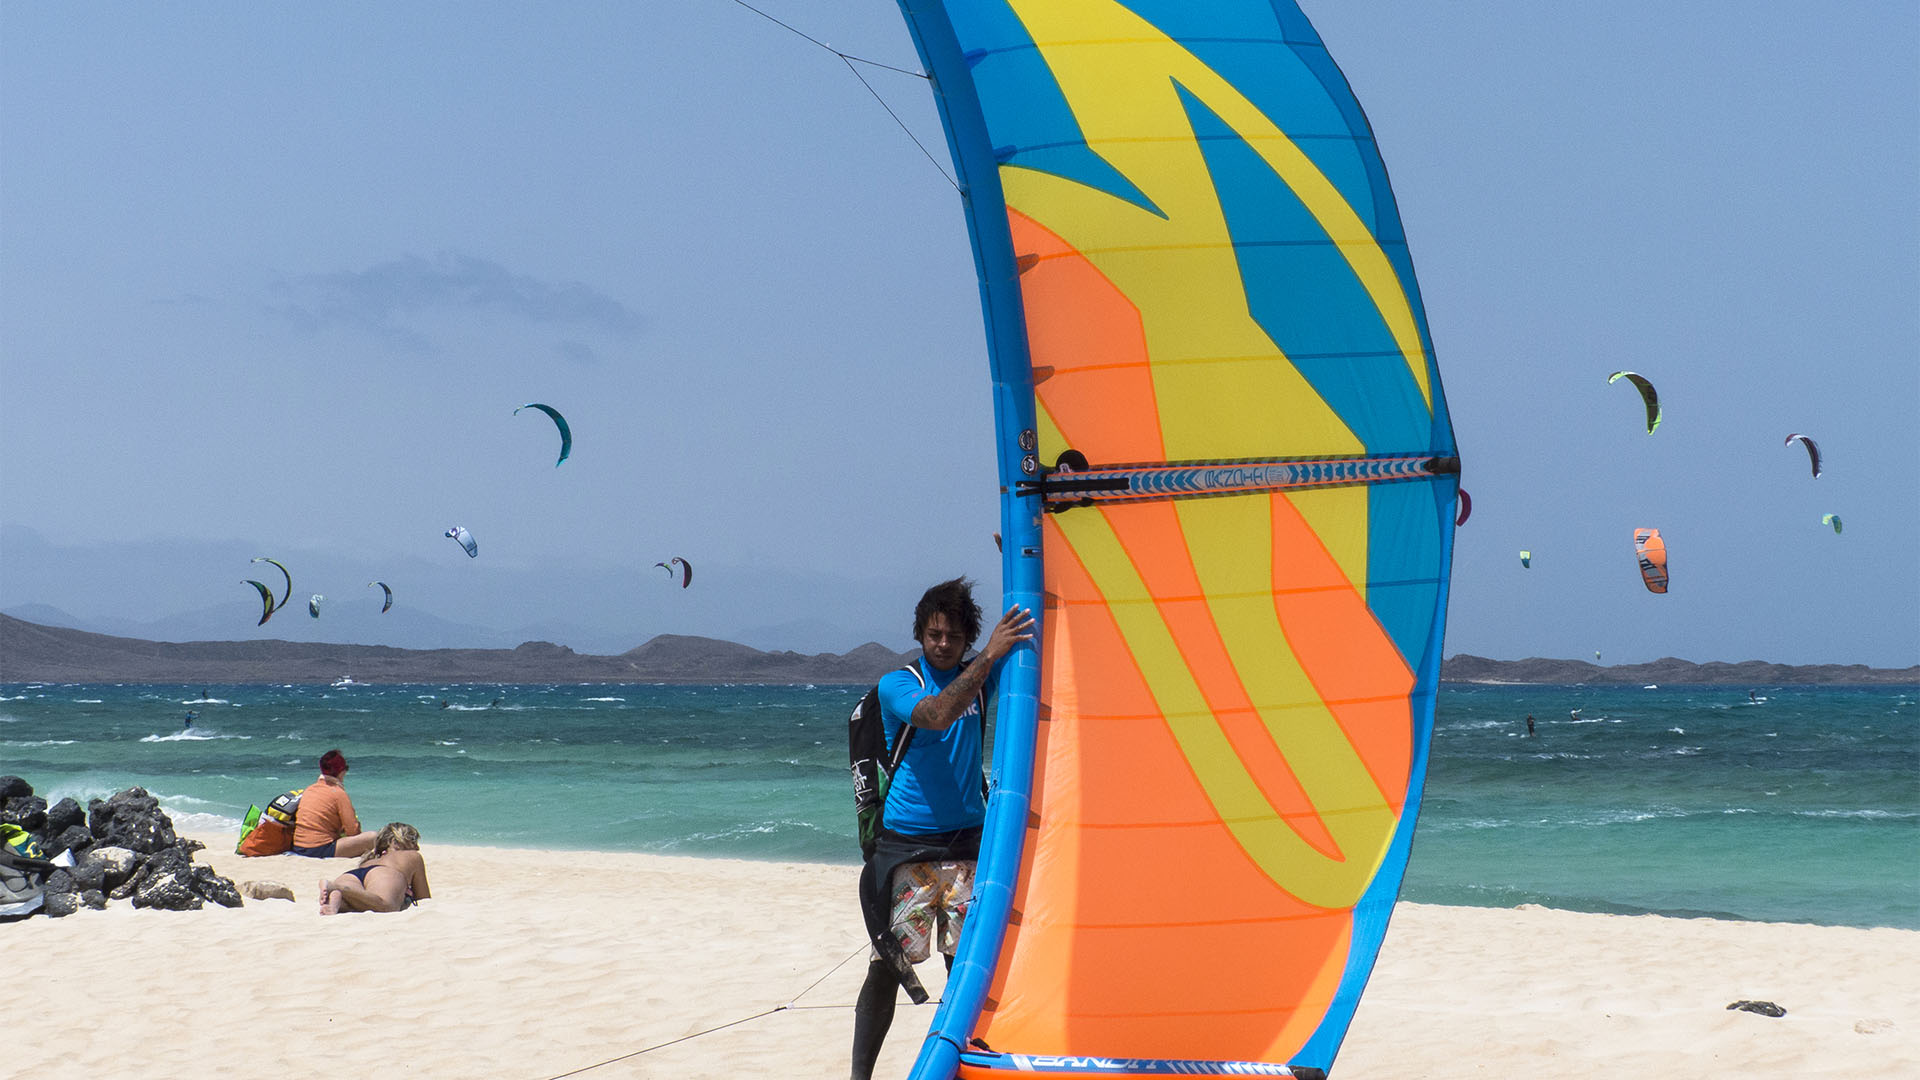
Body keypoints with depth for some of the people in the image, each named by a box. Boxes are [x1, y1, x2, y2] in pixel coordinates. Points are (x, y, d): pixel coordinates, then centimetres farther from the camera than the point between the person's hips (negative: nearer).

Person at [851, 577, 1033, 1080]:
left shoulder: (979, 678, 10)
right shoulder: (898, 684, -4)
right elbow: (937, 715, -23)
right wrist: (990, 655, -26)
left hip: (966, 840, 4)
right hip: (906, 845, -4)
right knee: (888, 962, -7)